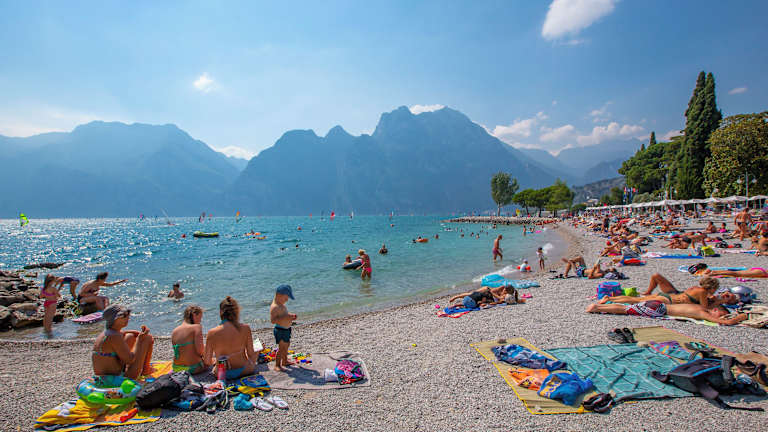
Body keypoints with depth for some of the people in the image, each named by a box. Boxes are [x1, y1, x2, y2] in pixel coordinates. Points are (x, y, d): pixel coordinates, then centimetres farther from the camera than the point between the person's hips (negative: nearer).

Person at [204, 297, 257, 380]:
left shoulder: (212, 333, -14)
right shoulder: (245, 328, -17)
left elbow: (207, 361, -4)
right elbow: (251, 354, -7)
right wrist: (253, 362, 15)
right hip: (244, 371, -2)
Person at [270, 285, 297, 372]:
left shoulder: (281, 305, 10)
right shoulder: (274, 307, -23)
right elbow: (272, 320, -30)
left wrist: (291, 316, 6)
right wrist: (285, 318, -35)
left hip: (286, 330, 11)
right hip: (280, 330, -11)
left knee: (286, 345, 23)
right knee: (281, 348, -6)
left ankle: (285, 361, 39)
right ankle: (277, 365, 4)